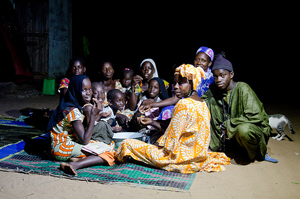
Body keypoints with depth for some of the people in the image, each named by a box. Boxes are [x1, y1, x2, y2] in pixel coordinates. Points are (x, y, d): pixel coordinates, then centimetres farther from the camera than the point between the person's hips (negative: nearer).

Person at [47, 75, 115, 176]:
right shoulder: (73, 111, -20)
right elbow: (84, 140, -22)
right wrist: (93, 115, -21)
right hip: (62, 148, -9)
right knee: (109, 153, -16)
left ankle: (78, 159, -16)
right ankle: (75, 164, -29)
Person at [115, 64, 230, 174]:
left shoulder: (183, 105, -21)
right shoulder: (202, 104, 6)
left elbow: (172, 136, -18)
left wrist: (159, 144, 2)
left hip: (181, 157, -9)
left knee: (127, 143, -9)